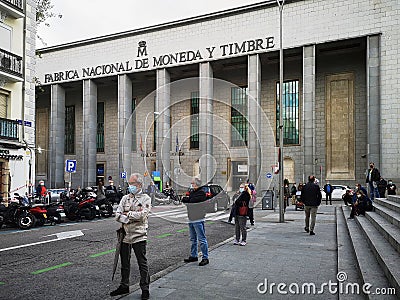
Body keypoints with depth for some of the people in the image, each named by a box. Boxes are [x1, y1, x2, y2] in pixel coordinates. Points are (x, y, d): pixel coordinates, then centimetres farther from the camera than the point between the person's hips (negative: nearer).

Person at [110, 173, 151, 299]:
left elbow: (142, 215, -18)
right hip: (125, 234, 5)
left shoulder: (145, 198, -4)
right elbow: (118, 215, 0)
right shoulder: (125, 198, 10)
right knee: (124, 263, 16)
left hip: (139, 235, -5)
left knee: (142, 263, 2)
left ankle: (145, 288, 14)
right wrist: (132, 217, -13)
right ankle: (124, 286, 32)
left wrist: (127, 214, -8)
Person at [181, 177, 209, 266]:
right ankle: (194, 256, 27)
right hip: (191, 219, 9)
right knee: (193, 239, 16)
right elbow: (186, 200, 14)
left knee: (202, 239, -6)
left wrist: (186, 199, -6)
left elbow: (193, 200, -22)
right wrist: (185, 199, -7)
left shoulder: (201, 193, -10)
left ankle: (205, 258, -1)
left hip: (198, 219, -9)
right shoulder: (192, 192, 17)